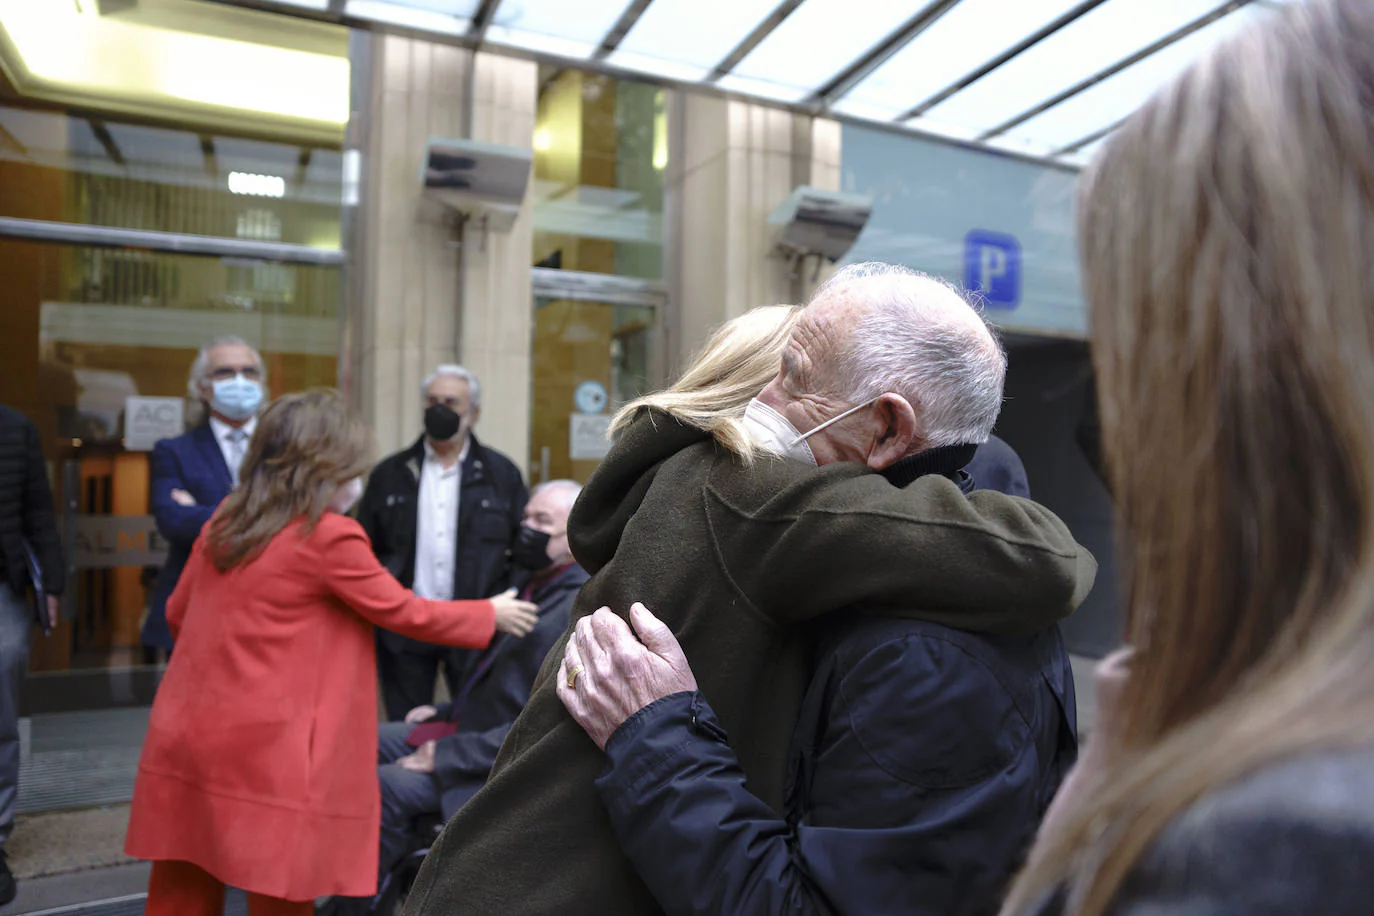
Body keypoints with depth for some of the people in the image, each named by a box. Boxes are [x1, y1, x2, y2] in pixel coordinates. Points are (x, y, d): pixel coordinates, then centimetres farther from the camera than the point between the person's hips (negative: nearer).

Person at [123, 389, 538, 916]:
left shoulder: (225, 521, 8)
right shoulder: (330, 536, -13)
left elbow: (178, 614, 17)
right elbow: (405, 613, -5)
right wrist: (492, 615, 8)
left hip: (188, 737, 7)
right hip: (263, 750, -7)